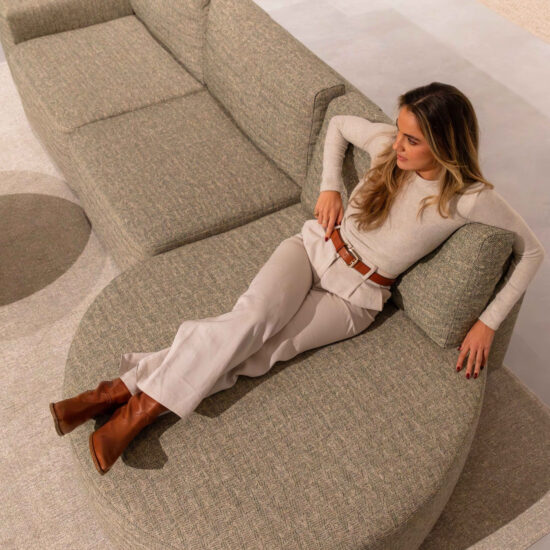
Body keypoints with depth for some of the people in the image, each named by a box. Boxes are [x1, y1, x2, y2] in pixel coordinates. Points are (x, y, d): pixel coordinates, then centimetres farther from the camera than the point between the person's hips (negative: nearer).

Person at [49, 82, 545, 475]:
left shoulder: (470, 200, -15)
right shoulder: (387, 143, -5)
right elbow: (337, 124, 14)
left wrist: (488, 322, -9)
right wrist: (330, 186, 1)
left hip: (355, 297, -2)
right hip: (315, 247, 2)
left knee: (257, 347, -24)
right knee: (253, 316, -30)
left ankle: (130, 391, -21)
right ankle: (138, 402, -31)